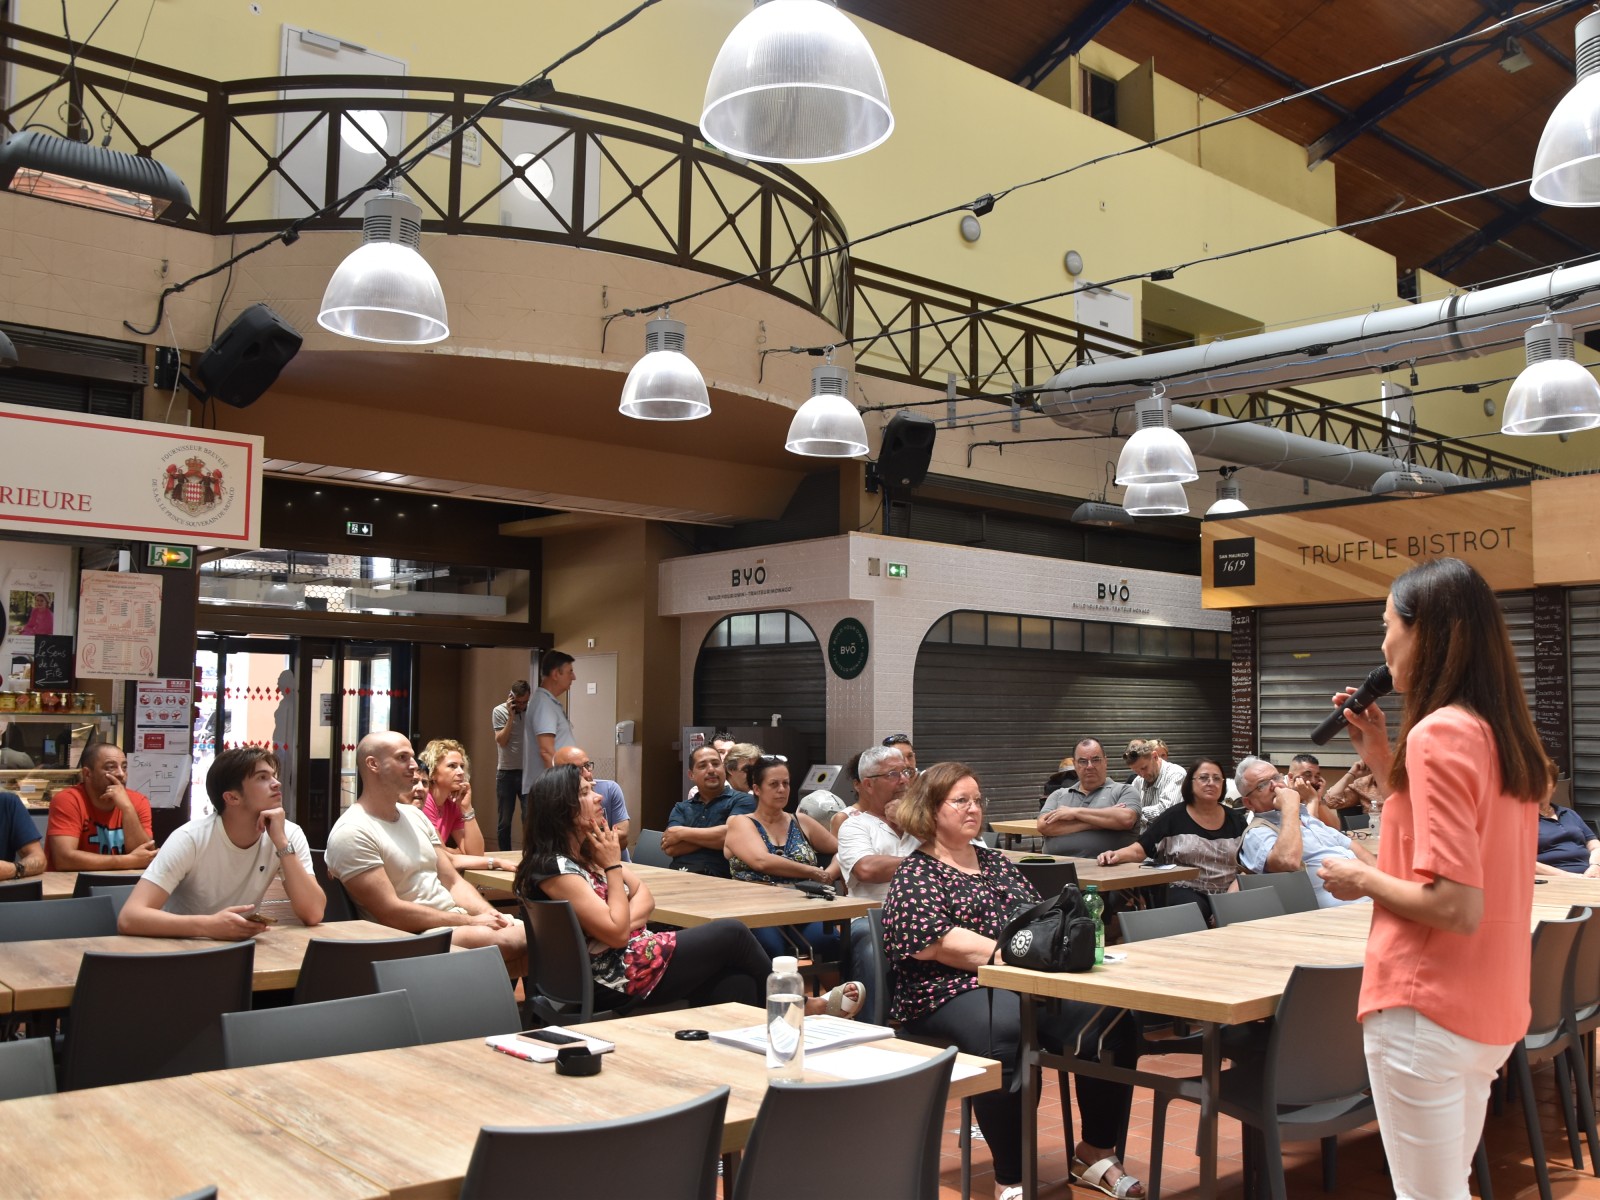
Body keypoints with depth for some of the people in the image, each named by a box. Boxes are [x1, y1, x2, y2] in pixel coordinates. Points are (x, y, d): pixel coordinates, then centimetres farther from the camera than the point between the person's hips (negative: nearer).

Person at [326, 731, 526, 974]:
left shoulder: (415, 816, 15)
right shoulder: (352, 833, -12)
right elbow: (391, 913, -18)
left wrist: (489, 915, -7)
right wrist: (471, 922, -17)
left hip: (457, 924, 8)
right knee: (511, 942, -33)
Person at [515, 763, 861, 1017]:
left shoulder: (586, 852, 10)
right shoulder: (556, 869, -19)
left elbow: (645, 897, 10)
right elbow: (616, 933, -22)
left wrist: (626, 919, -12)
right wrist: (613, 865, -15)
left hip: (634, 951, 9)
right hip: (617, 979, -9)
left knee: (737, 982, -10)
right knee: (732, 933, -5)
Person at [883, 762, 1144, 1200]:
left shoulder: (998, 863, 23)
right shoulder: (916, 873, 2)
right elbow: (933, 943, -13)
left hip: (1030, 983, 6)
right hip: (954, 993, -6)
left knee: (1112, 1019, -19)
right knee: (1004, 1029, -39)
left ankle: (1095, 1155, -2)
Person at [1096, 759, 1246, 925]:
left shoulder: (1235, 820, 9)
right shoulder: (1174, 817, 1)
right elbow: (1140, 850, -2)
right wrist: (1116, 855, -24)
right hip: (1186, 891, -2)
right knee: (1195, 911, -36)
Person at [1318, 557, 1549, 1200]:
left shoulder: (1438, 733, -20)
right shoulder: (1507, 735, 7)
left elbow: (1457, 906, -24)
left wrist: (1363, 879, -9)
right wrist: (1383, 760, 12)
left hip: (1427, 1009, -9)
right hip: (1491, 1010, 9)